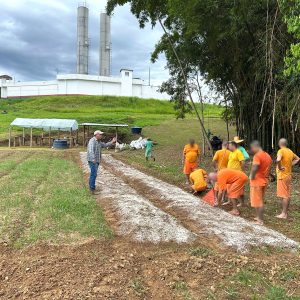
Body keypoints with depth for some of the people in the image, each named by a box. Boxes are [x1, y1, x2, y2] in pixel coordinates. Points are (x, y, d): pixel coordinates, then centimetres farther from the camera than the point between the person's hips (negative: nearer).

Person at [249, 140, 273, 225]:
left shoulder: (257, 155, -19)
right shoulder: (268, 156, 9)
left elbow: (255, 168, -31)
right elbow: (269, 168, 13)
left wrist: (252, 177, -17)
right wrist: (266, 176, 14)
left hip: (257, 181, -8)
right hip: (265, 181, 9)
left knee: (257, 201, 1)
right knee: (260, 200, 19)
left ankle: (260, 220, 7)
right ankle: (259, 217, 27)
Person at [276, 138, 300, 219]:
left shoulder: (281, 151, -16)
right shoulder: (290, 151, 9)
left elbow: (278, 160, -36)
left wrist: (279, 167, -19)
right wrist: (290, 165, 13)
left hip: (282, 176, -8)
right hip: (288, 175, 8)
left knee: (284, 195, -3)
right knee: (287, 195, 11)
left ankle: (284, 214, 2)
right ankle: (285, 212, 20)